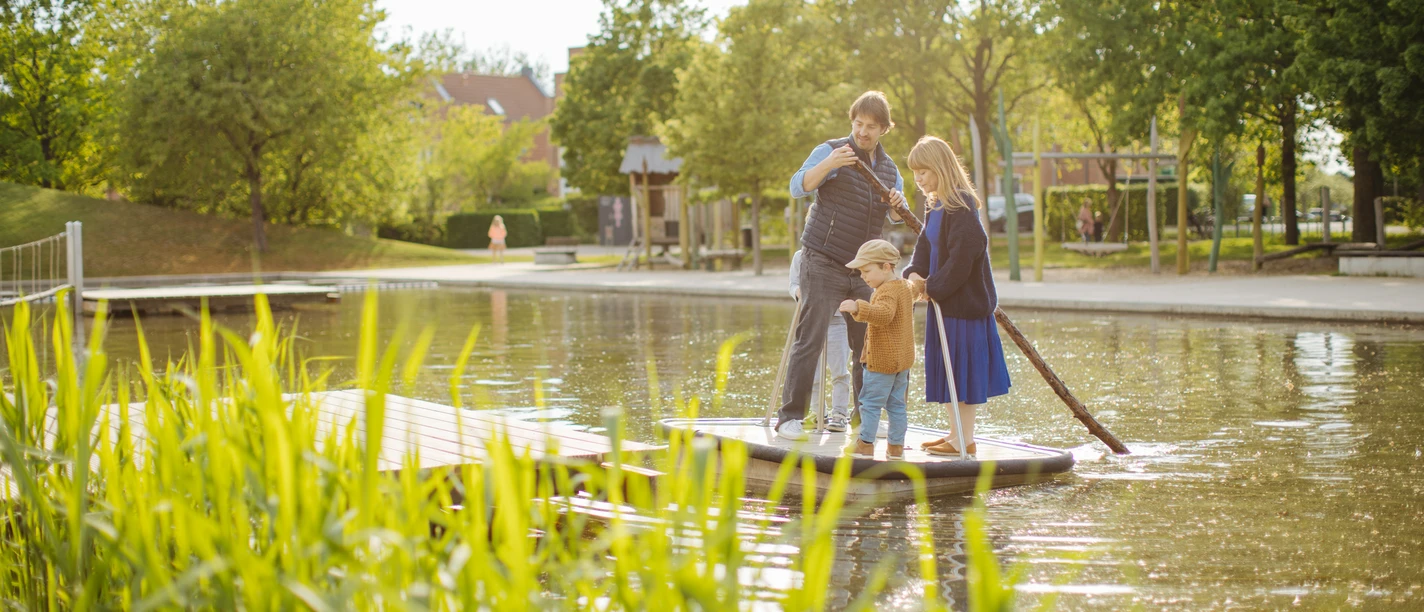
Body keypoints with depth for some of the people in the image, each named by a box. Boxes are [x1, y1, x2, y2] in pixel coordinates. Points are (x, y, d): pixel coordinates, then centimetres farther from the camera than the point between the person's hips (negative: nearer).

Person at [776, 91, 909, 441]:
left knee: (869, 343, 6)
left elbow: (897, 217, 16)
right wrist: (827, 165, -33)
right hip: (823, 264, -6)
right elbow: (798, 188, -15)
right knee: (810, 340, -11)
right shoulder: (832, 152, -4)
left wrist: (898, 204, -8)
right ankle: (790, 417, -9)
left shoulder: (889, 168, 15)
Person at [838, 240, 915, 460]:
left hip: (883, 360, -10)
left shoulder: (886, 292, -19)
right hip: (903, 359, 10)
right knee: (896, 403, 12)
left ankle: (866, 444, 1)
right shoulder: (906, 287, 11)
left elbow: (884, 314, -39)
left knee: (870, 402, -2)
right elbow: (915, 290, 36)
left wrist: (858, 308, -51)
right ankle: (896, 446, 14)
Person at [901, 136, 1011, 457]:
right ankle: (957, 431, 24)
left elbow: (964, 252, -22)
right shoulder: (935, 206, 12)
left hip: (964, 301, -9)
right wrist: (915, 273, -4)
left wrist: (936, 286, -17)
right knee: (946, 368, 14)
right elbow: (926, 245, 14)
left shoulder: (960, 205, -17)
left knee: (962, 367, -3)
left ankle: (966, 439, 3)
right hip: (944, 300, 9)